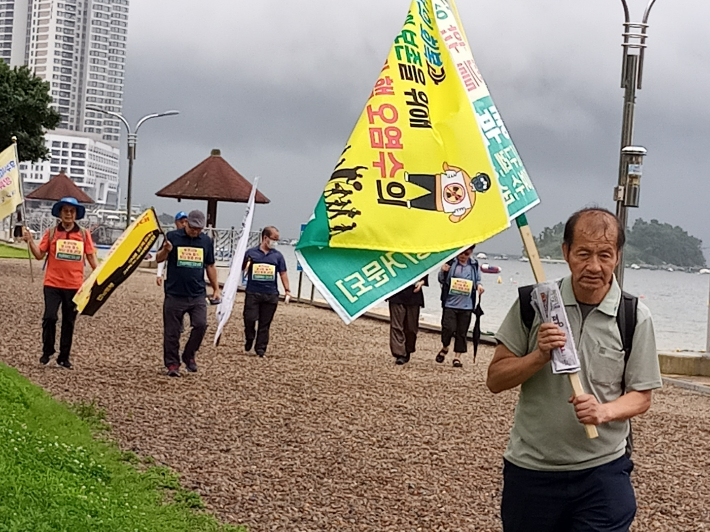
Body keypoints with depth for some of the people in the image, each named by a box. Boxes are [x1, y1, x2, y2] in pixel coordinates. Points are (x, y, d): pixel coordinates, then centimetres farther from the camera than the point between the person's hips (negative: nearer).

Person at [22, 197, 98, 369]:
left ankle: (64, 357, 18)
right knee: (50, 317, -11)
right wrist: (30, 241, -14)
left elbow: (91, 257, 5)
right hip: (53, 284, -1)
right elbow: (40, 255, 1)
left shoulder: (84, 234, 4)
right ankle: (47, 351, 8)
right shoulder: (51, 233, 1)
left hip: (75, 286, 1)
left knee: (69, 322, 9)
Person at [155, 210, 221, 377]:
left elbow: (210, 266, 17)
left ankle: (189, 356, 10)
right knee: (172, 332, 2)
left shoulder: (206, 241, 8)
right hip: (174, 294, -2)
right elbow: (158, 259, 2)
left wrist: (216, 288, 14)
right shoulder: (173, 236, -1)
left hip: (198, 294, 2)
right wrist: (165, 250, -20)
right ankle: (172, 364, 13)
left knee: (201, 325, -11)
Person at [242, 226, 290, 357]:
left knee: (265, 323, 4)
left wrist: (287, 290, 0)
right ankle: (249, 339, 20)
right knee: (249, 318, -7)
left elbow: (283, 273, 9)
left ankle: (261, 348, 12)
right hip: (252, 293, -2)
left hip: (271, 295, 2)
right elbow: (241, 269, 10)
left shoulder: (277, 255, 9)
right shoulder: (251, 253, 4)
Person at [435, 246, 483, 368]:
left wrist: (479, 285, -6)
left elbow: (477, 280, 17)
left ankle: (458, 356, 17)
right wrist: (443, 272, -15)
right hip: (450, 303, -2)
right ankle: (445, 348, 19)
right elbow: (442, 280, 5)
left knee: (462, 332, 7)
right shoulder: (451, 262, -4)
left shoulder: (474, 265, 4)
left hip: (466, 305, 2)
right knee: (448, 328, -10)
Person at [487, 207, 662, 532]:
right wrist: (539, 356, -20)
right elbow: (495, 380, -2)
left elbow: (641, 396, 1)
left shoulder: (635, 318, -5)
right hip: (530, 468, 1)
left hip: (602, 469, -1)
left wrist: (604, 411, -20)